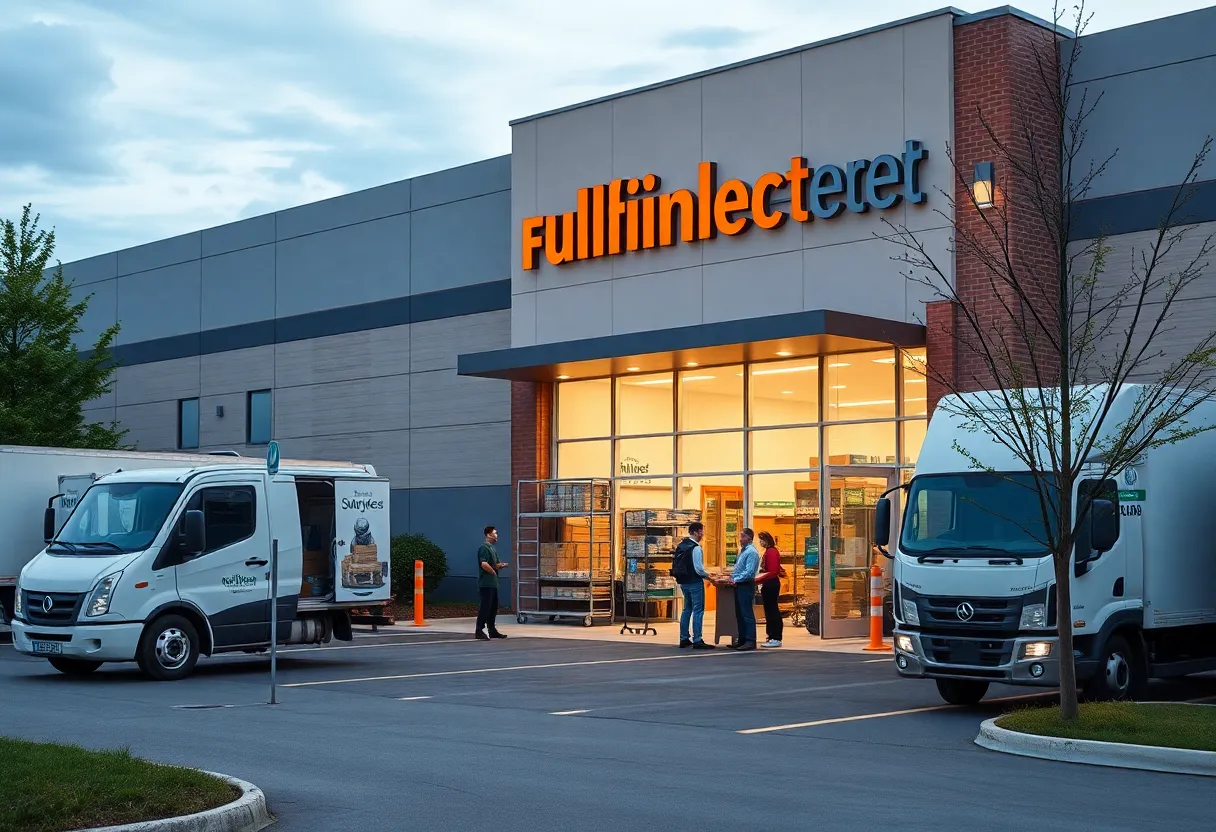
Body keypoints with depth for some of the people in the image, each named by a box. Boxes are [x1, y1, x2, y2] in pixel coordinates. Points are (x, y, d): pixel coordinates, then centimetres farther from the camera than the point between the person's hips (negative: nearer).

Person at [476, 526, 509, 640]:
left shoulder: (493, 548, 18)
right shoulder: (484, 548, -13)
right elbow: (484, 564, -25)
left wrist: (502, 565, 3)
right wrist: (493, 572, -12)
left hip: (493, 583, 10)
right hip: (486, 583, -10)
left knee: (493, 607, 13)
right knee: (485, 607, -9)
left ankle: (492, 630, 20)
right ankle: (479, 631, -7)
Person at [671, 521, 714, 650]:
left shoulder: (681, 546, 10)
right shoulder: (695, 548, -16)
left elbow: (676, 565, 13)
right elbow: (699, 569, -20)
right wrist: (709, 576, -5)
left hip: (683, 581, 9)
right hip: (694, 582, -9)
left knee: (687, 609, 17)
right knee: (698, 610, -4)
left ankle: (684, 639, 20)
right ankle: (697, 640, -6)